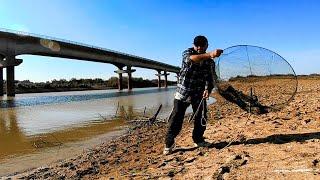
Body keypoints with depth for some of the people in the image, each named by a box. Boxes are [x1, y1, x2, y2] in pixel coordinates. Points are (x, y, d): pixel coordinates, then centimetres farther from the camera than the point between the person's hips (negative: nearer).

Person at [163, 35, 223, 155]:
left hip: (199, 92, 4)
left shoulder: (210, 61, 2)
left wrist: (207, 89, -27)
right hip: (183, 91, -3)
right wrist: (210, 55, -51)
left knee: (201, 117, 5)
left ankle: (198, 140, 27)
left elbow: (209, 77, -5)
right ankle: (169, 144, 8)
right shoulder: (187, 53, -9)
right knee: (176, 117, -4)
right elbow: (191, 59, -34)